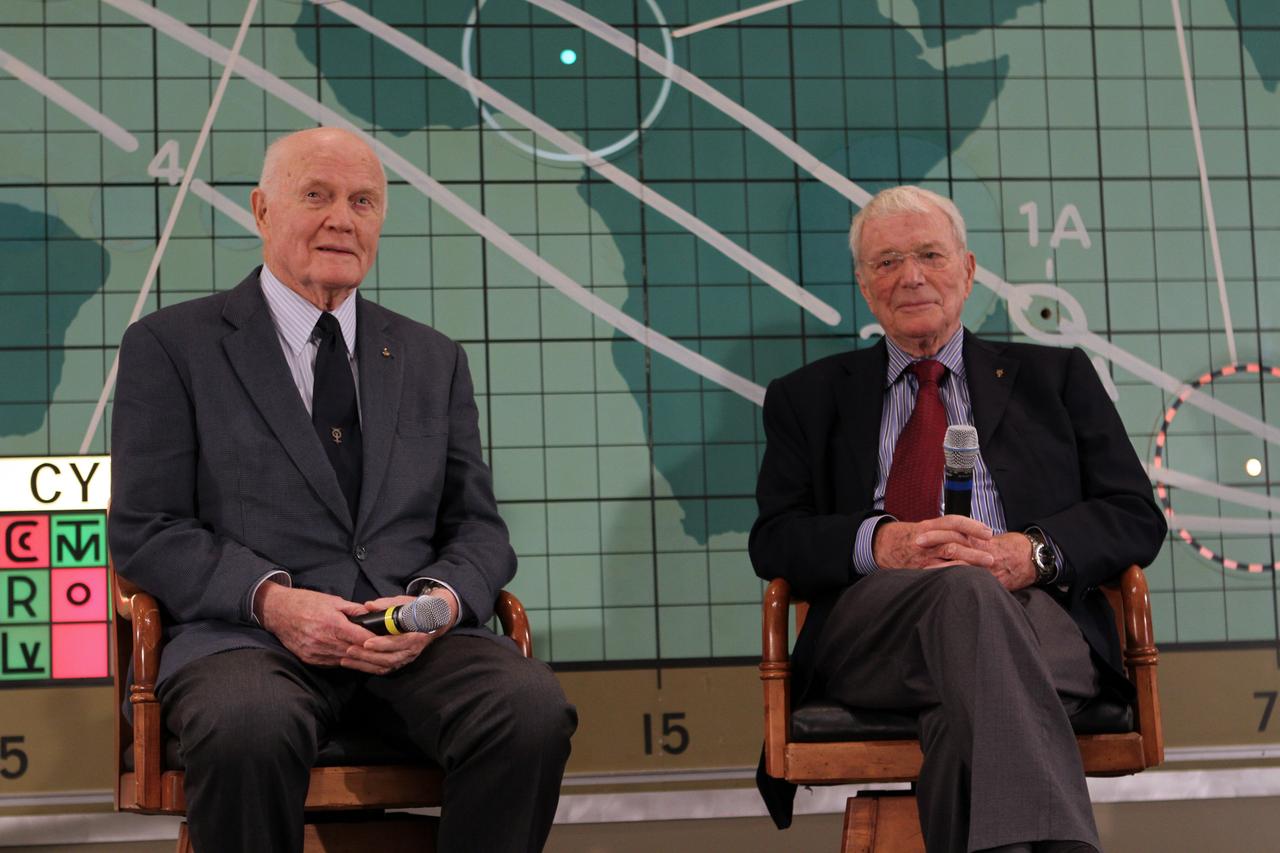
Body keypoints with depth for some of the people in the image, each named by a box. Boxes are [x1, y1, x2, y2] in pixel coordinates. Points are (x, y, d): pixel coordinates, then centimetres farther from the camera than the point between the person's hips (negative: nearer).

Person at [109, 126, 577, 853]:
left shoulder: (435, 360, 19)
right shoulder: (172, 346, 8)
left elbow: (479, 528, 16)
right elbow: (148, 532, 2)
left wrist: (441, 599, -7)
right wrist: (271, 599, -15)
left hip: (415, 636, 3)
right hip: (245, 634, -3)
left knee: (535, 709, -29)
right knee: (250, 729, -39)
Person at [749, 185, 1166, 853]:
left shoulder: (1054, 377, 24)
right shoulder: (808, 397, 25)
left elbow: (1137, 518, 13)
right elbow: (773, 540, 12)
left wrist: (1033, 552, -10)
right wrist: (878, 543, -11)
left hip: (1036, 614, 0)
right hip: (871, 619, 0)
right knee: (966, 590, -38)